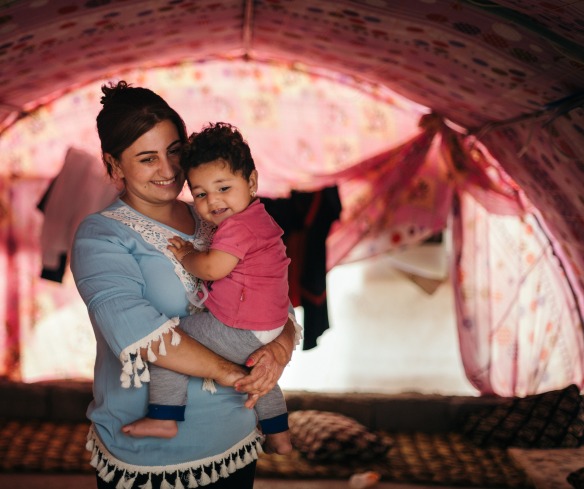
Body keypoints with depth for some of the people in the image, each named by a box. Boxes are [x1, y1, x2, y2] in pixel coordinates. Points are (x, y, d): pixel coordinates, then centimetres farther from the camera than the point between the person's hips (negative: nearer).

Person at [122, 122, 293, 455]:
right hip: (269, 331, 10)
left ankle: (164, 418, 0)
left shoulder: (237, 225, -22)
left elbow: (212, 268, -30)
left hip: (241, 334, -10)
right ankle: (279, 437, 48)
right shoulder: (259, 218, 10)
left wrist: (185, 256, -12)